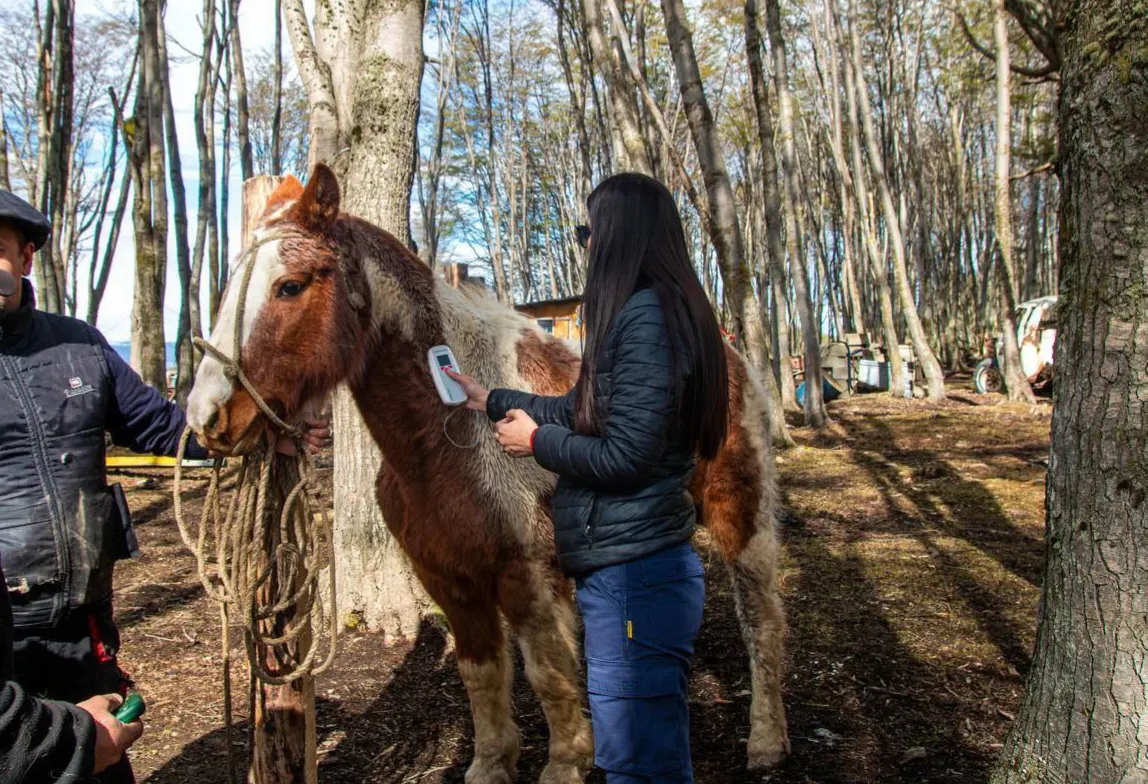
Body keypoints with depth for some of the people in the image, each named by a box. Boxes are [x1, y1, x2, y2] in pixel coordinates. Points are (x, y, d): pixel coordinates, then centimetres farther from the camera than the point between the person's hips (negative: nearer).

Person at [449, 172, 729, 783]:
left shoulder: (645, 317, -18)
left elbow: (625, 456, -23)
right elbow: (581, 411, 20)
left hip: (633, 577, -10)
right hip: (629, 571, 10)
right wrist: (489, 400, 29)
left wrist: (536, 442, -6)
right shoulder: (644, 312, 13)